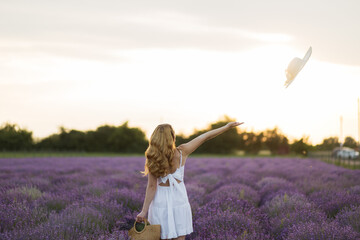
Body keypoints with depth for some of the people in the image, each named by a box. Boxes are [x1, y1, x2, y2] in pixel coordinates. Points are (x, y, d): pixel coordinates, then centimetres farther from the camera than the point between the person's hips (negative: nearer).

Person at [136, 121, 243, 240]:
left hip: (160, 202, -1)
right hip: (179, 200, 1)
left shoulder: (152, 160, -12)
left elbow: (152, 186, -12)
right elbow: (205, 137, -1)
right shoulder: (181, 152, -9)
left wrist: (144, 211, -7)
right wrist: (227, 126, 6)